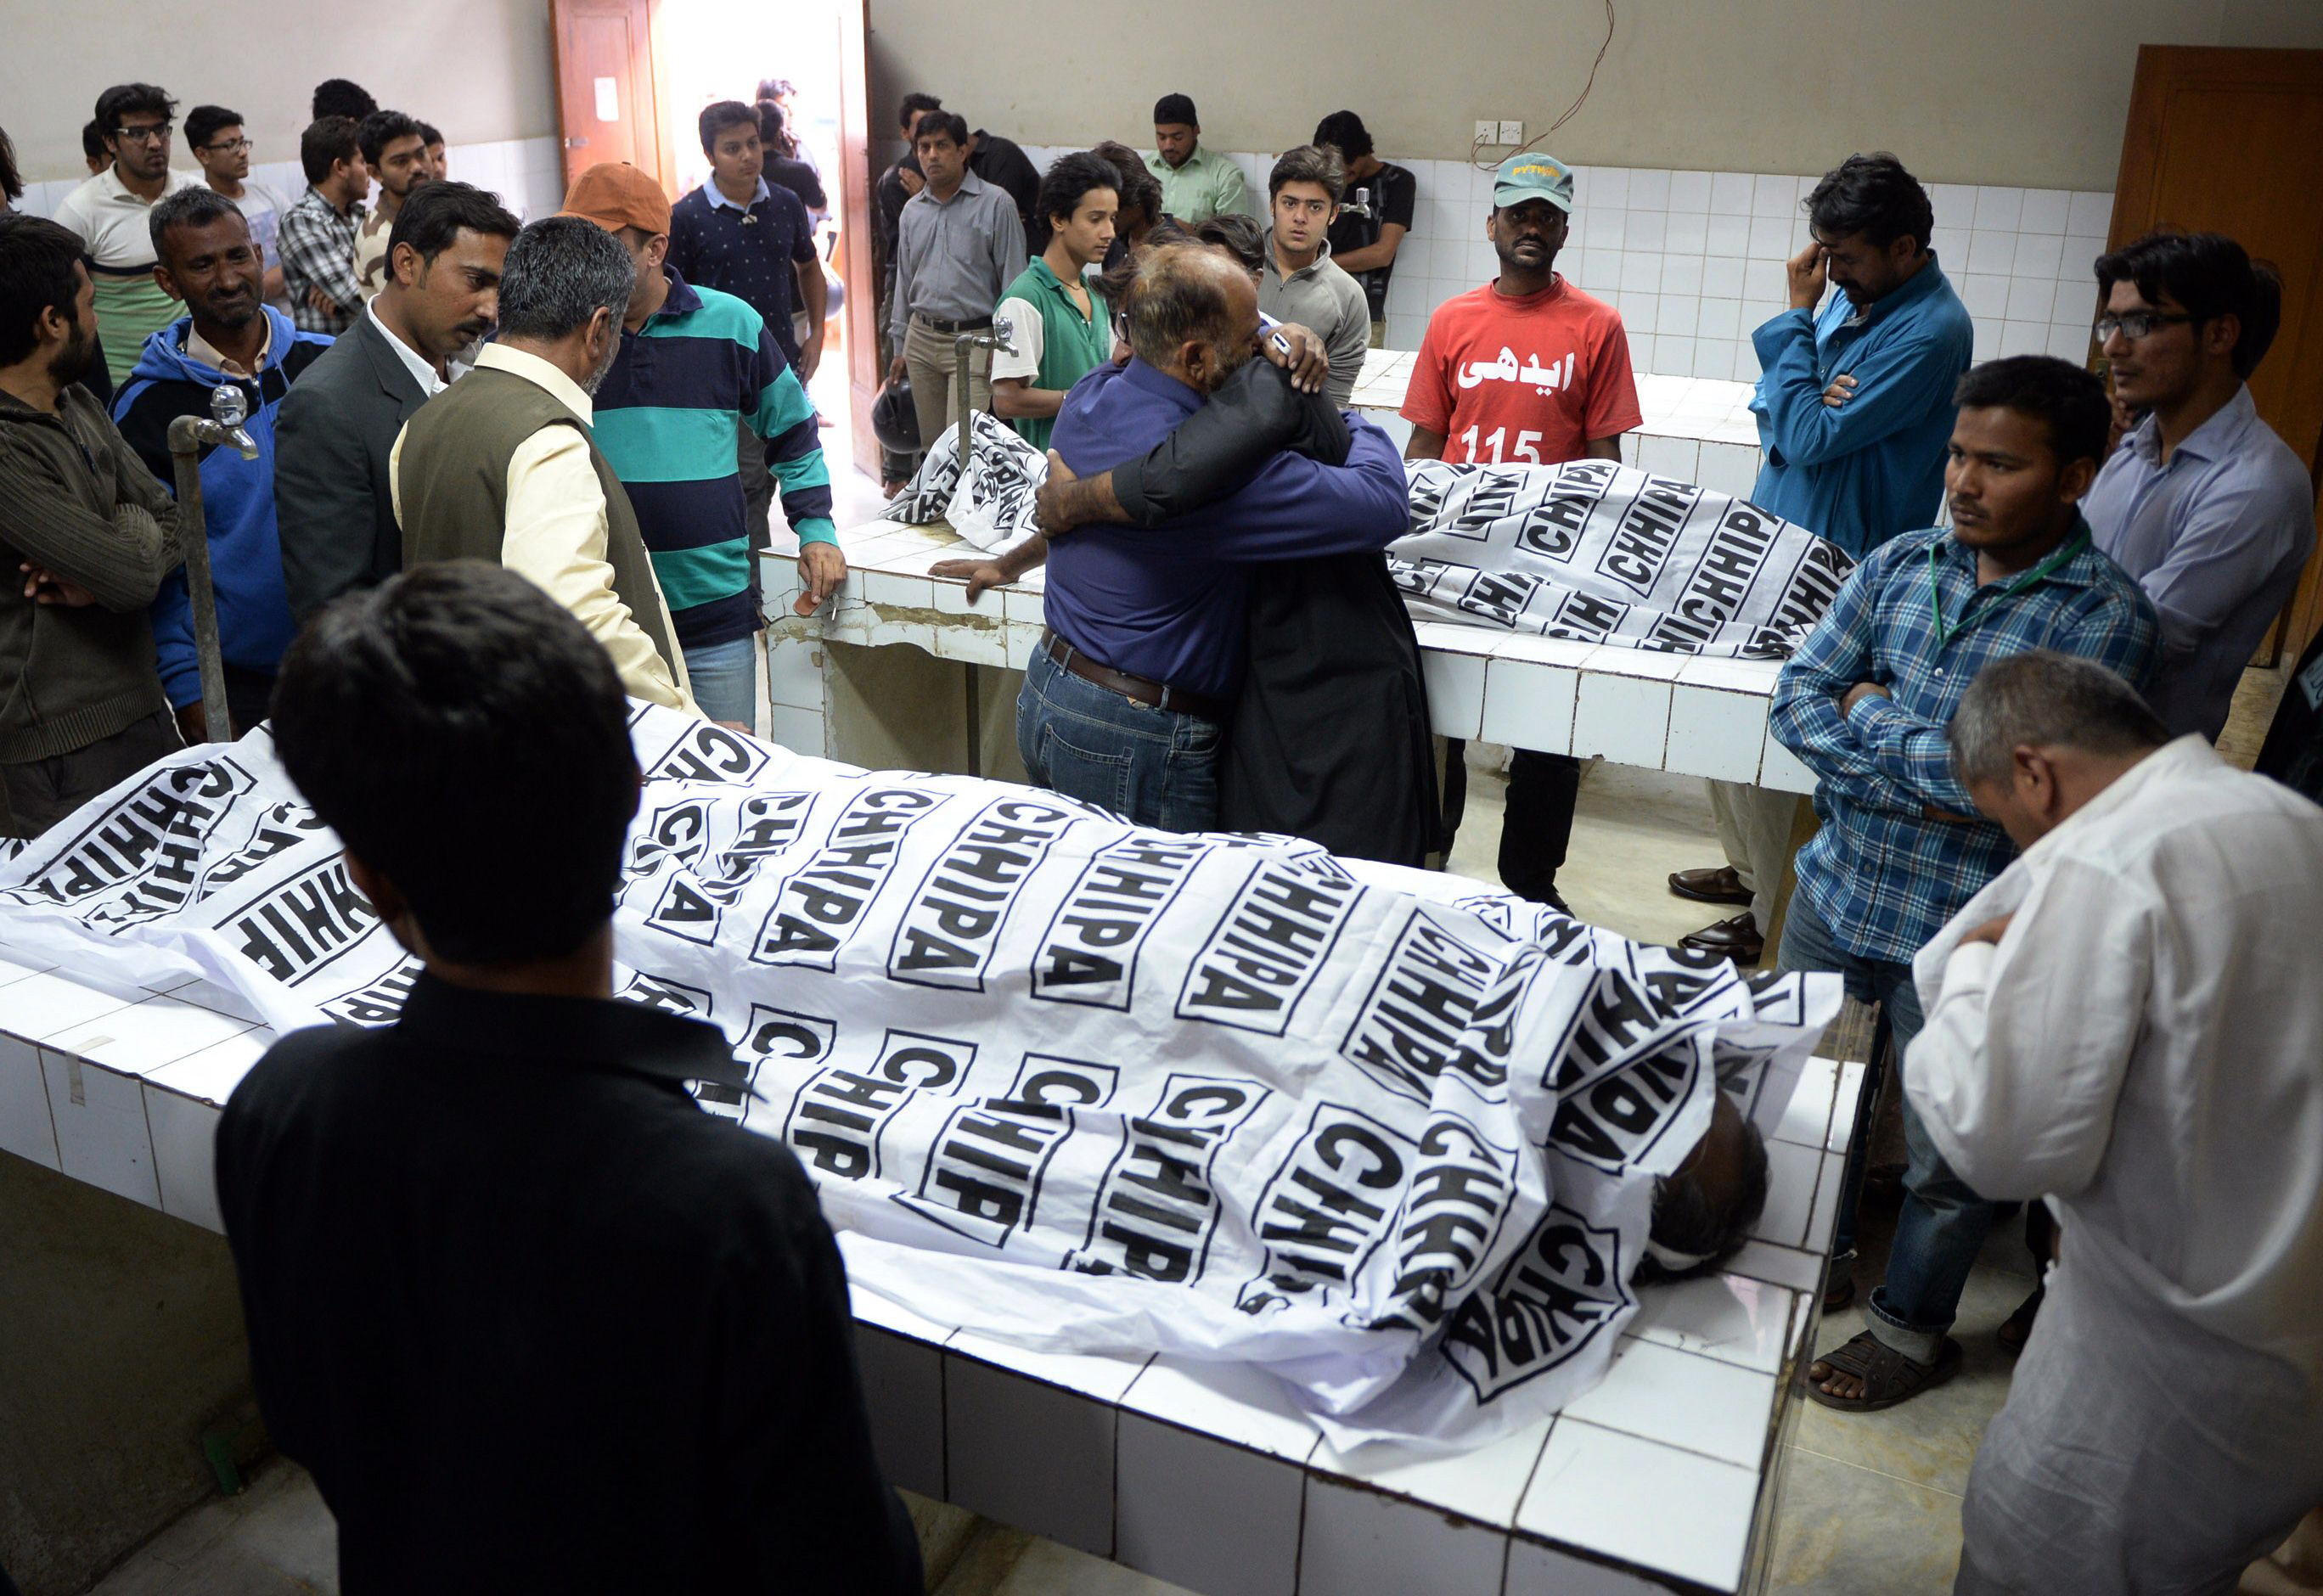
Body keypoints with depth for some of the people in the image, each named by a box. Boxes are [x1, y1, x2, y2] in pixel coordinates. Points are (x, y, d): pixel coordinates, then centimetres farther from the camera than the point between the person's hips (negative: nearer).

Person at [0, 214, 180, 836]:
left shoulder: (78, 406, 7)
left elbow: (171, 523, 6)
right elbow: (134, 572, -24)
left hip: (141, 708, 9)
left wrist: (104, 577, -14)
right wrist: (133, 525, -1)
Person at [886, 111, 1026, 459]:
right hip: (922, 339, 6)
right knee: (931, 444, 10)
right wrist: (899, 346, 18)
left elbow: (1013, 278, -5)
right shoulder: (913, 210, 13)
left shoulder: (995, 204, -4)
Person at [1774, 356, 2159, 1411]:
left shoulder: (2105, 616, -15)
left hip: (1962, 935, -5)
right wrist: (1914, 788, -17)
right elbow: (1797, 698, -4)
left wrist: (1874, 712, -14)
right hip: (1838, 890, 5)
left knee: (1945, 1156, 13)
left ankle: (1912, 1327, 38)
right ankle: (1810, 1264, 48)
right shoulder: (1899, 564, 0)